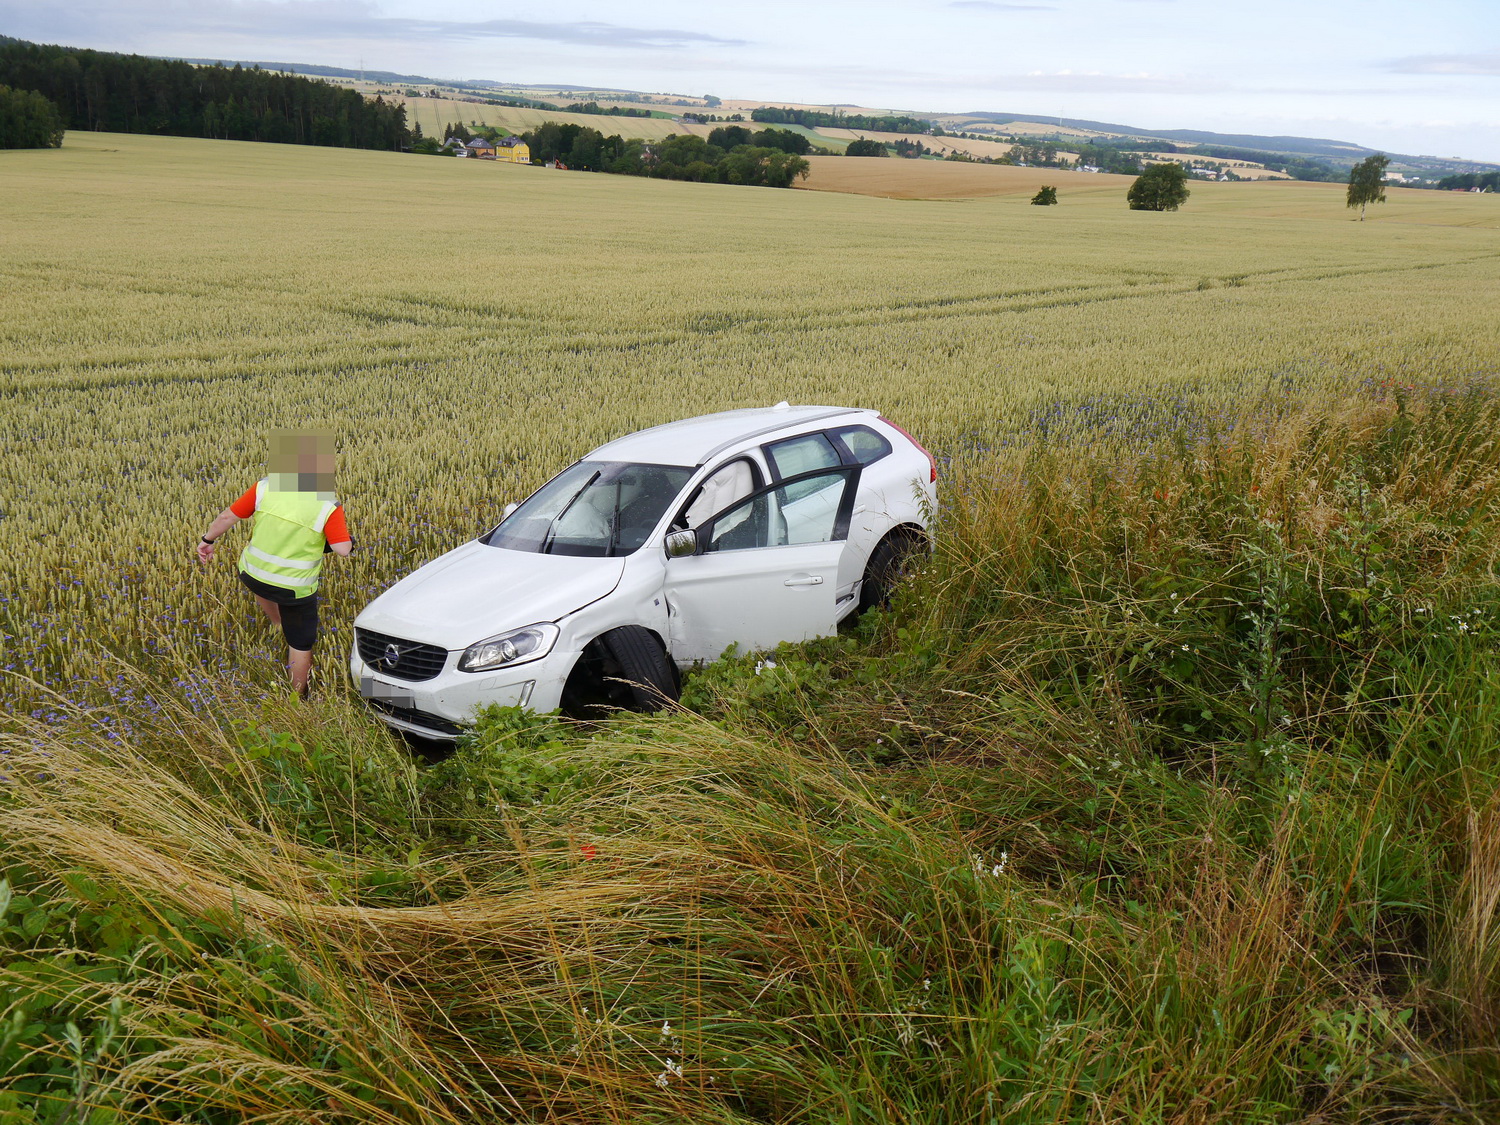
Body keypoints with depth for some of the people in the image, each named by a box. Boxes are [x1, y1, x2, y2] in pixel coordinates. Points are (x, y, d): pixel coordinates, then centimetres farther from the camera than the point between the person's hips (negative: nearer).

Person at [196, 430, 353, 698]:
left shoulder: (264, 488, -11)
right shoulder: (328, 505, -17)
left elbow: (227, 517, -2)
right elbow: (343, 550, -21)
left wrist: (207, 540, 16)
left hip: (252, 577, 2)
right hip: (295, 588, -2)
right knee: (301, 643, 17)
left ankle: (281, 629, 42)